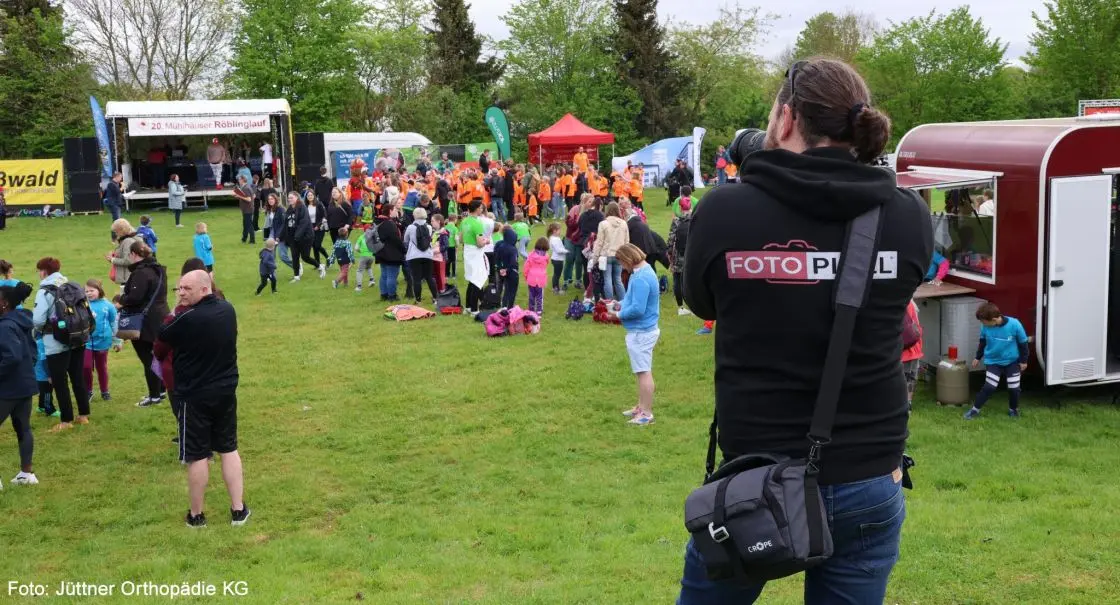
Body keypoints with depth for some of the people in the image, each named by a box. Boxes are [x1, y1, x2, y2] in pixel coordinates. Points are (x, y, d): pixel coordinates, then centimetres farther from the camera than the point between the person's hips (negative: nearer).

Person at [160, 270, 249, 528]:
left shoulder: (187, 319, -23)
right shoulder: (228, 310, -1)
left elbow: (161, 337, -8)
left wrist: (175, 314, 6)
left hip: (195, 396, -6)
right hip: (226, 391, 6)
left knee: (197, 456, 6)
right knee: (229, 449, 15)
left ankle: (196, 515, 18)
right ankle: (238, 510, 17)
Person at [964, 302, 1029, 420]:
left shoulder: (1014, 324, -25)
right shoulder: (985, 327, -17)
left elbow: (1022, 343, -9)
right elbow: (982, 342, 4)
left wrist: (1023, 361, 0)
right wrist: (978, 358, 14)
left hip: (1012, 361, -1)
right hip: (993, 361, 1)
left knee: (1014, 388, 5)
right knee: (989, 387, -6)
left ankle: (1013, 409, 31)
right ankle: (975, 409, 9)